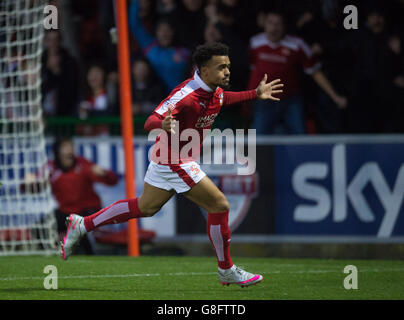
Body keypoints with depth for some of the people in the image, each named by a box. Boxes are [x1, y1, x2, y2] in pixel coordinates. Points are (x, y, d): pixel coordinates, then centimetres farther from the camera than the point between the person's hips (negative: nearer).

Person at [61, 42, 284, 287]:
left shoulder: (215, 91, 0)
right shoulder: (186, 95, -28)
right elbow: (150, 122, -32)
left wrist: (256, 94, 21)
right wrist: (163, 124, -55)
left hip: (167, 159, 10)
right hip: (174, 161, -10)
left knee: (145, 207, 20)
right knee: (220, 205, -6)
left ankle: (82, 225, 27)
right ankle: (227, 271, 7)